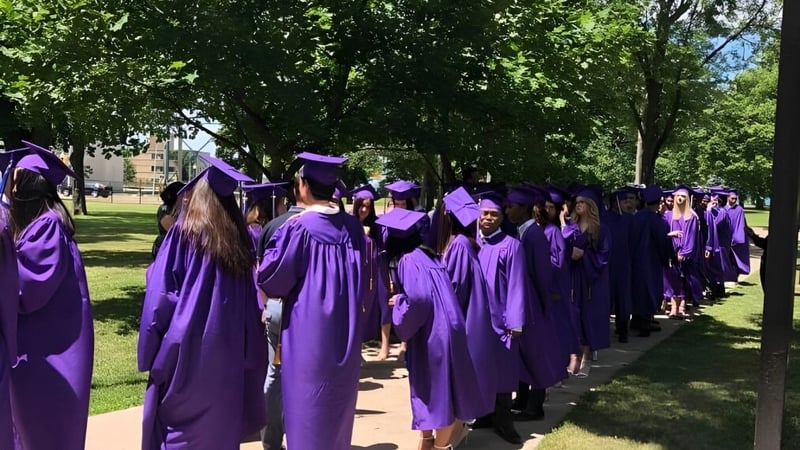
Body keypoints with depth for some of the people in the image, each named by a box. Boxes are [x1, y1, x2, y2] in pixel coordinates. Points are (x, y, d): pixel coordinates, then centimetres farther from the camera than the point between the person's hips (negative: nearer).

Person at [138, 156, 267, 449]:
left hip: (186, 348, -4)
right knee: (220, 423, 14)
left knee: (179, 425, 5)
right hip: (227, 350, 4)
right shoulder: (239, 238, 4)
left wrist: (153, 347, -2)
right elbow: (250, 301, 9)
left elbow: (160, 293, -11)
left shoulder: (184, 232, -9)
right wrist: (246, 355, 16)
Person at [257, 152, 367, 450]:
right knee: (337, 402, 18)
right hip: (345, 330, 5)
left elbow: (271, 279, -10)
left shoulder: (298, 227, -16)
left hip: (309, 330, -5)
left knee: (309, 408, 7)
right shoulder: (353, 227, 0)